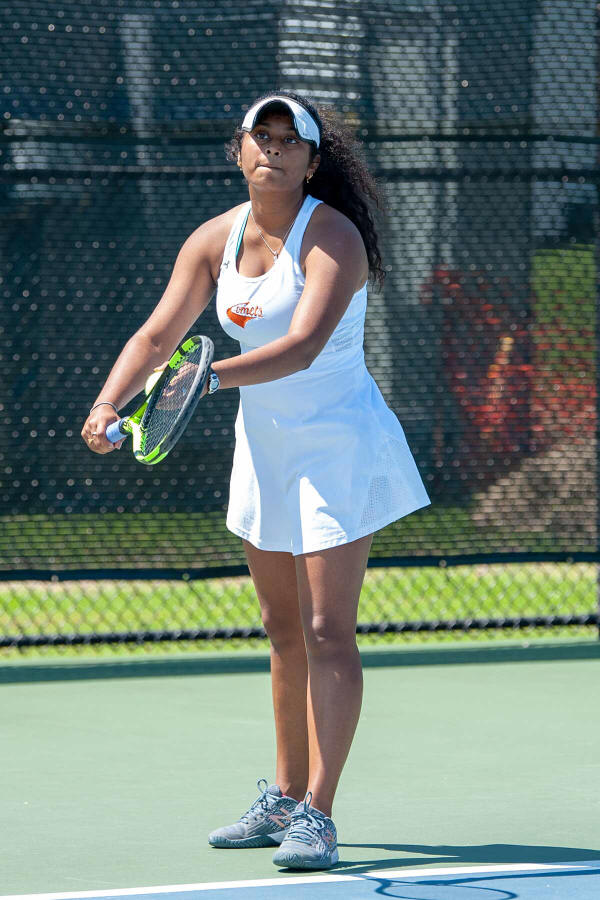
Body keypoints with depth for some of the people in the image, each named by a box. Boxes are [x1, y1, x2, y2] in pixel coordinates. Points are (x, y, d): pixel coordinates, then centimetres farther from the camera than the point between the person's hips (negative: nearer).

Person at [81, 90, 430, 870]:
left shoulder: (332, 237, -19)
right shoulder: (215, 241, 1)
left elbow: (303, 346, -32)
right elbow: (156, 337, 1)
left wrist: (214, 376, -44)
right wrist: (108, 405, -15)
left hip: (338, 448, -7)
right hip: (265, 447, 7)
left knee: (326, 633, -11)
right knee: (283, 630, 15)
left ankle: (316, 817, -12)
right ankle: (285, 799, 25)